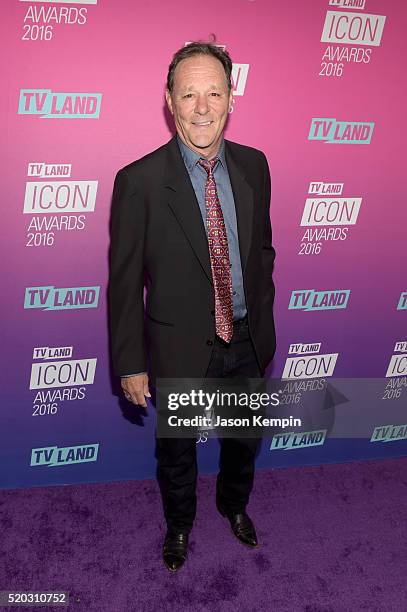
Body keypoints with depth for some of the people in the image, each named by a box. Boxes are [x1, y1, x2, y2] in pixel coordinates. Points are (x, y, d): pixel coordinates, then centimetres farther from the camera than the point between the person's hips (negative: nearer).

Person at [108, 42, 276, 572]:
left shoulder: (254, 166, -5)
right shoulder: (139, 181, -18)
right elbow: (125, 280, -13)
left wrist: (262, 317, 10)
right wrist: (130, 364, -10)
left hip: (248, 341, 4)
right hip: (180, 348, -3)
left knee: (244, 438, 25)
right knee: (176, 450, 19)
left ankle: (235, 504, 57)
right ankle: (179, 524, 50)